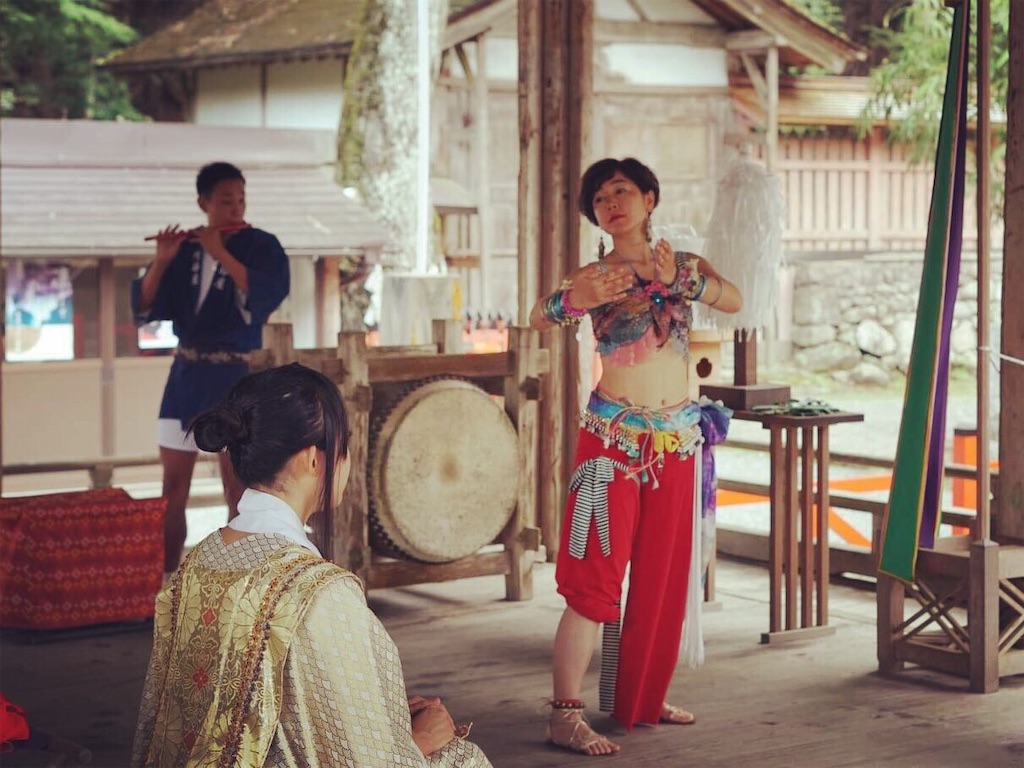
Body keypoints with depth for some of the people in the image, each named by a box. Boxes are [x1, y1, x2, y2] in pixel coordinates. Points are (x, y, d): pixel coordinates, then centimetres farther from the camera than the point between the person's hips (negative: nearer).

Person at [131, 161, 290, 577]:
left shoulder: (262, 246, -2)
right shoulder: (185, 249, 6)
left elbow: (270, 295, -21)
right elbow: (144, 308, 2)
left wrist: (221, 253, -22)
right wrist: (161, 261, -13)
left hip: (236, 375, -4)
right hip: (186, 373, 4)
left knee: (236, 489, -3)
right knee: (173, 487, 6)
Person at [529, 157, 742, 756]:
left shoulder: (686, 265, 9)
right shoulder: (594, 276, 2)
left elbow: (735, 301, -11)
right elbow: (538, 320, -15)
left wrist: (682, 280, -29)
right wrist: (575, 300, -36)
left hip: (678, 439, 4)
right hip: (613, 435, -4)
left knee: (664, 573, 10)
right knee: (596, 575, -9)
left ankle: (644, 698, 23)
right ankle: (566, 714, -9)